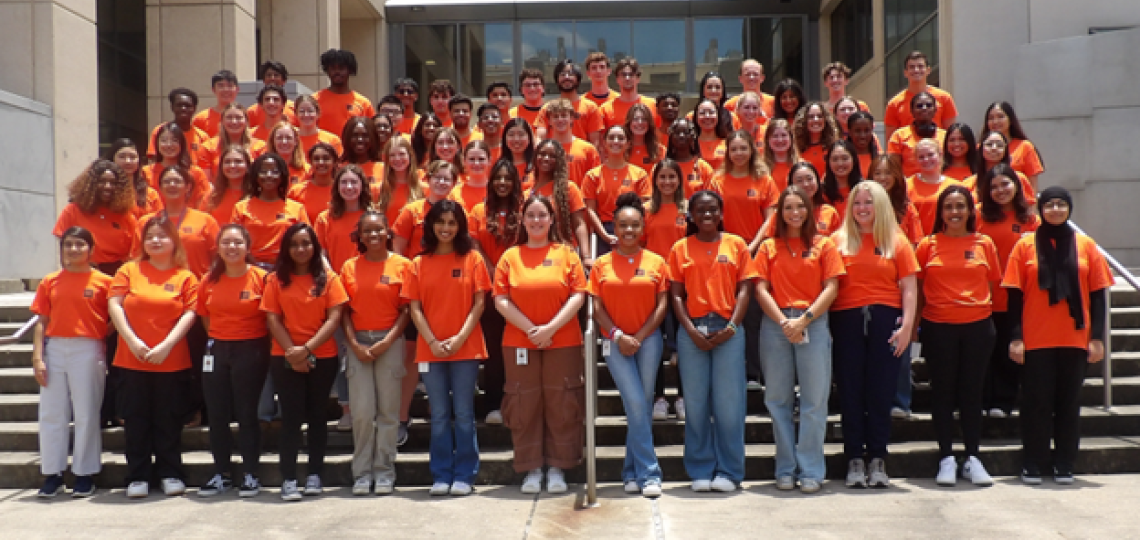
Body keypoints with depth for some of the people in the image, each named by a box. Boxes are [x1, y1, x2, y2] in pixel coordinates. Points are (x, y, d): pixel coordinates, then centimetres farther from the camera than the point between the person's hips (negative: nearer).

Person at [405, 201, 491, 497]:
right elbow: (415, 308, 3)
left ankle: (464, 476, 9)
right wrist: (433, 342, -9)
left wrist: (460, 337, -12)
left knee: (464, 414, 2)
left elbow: (479, 303, -1)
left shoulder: (472, 259, 3)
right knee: (439, 415, 7)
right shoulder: (419, 263, 7)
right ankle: (441, 476, 14)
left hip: (466, 348, -2)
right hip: (430, 349, 2)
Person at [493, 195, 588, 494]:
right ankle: (532, 469, 13)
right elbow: (501, 300, 0)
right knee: (524, 406, 3)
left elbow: (578, 295, -2)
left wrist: (551, 328, -13)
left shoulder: (566, 254, 6)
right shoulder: (510, 256, 8)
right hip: (519, 343, 1)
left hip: (563, 343, -1)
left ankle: (557, 468, 13)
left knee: (561, 405, 2)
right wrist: (530, 329, -11)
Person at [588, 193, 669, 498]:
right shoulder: (602, 264, 4)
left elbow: (662, 305, 2)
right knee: (636, 404, -11)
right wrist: (618, 335, -10)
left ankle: (632, 472, 17)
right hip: (615, 342, -1)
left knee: (643, 406, 4)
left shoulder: (656, 262, 4)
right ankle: (649, 473, -5)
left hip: (648, 339, 1)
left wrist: (639, 337, -6)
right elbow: (597, 307, 2)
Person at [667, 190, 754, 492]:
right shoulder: (681, 248, 9)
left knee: (729, 401, -2)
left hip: (728, 328, -1)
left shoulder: (736, 244, 8)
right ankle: (701, 471, 12)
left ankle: (729, 471, 8)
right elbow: (676, 294, 5)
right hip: (692, 330, 1)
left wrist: (731, 328, -9)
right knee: (695, 401, 3)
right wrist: (692, 331, -7)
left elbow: (744, 290, 3)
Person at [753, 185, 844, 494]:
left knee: (814, 399, -2)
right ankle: (785, 469, 12)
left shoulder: (823, 245, 7)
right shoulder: (769, 248, 10)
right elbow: (761, 289, 2)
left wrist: (804, 319, -11)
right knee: (778, 399, 4)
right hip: (776, 324, 1)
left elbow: (831, 288, 0)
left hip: (814, 323, -1)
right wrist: (783, 321, -11)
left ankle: (811, 471, 4)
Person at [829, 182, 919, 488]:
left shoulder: (897, 241, 8)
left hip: (885, 319, 0)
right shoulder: (839, 241, 7)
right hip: (847, 320, 0)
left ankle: (878, 461, 10)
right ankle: (854, 461, 9)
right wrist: (825, 324, -7)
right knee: (851, 392, 3)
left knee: (881, 392, 3)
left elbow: (909, 288, 5)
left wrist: (907, 325, -6)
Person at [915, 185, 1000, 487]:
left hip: (978, 325, 1)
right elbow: (916, 286, 4)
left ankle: (972, 458, 15)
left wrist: (981, 305, 0)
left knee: (972, 391, 6)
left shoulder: (984, 244, 6)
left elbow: (993, 284, 11)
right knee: (943, 391, 4)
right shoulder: (928, 245, 2)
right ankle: (946, 458, 12)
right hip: (938, 326, -1)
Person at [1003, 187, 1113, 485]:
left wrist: (1097, 337, -2)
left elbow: (1098, 294, 5)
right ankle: (1032, 465, 9)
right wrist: (1016, 337, -6)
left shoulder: (1086, 245, 6)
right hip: (1036, 340, -1)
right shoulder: (1025, 245, 2)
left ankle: (1064, 465, 15)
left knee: (1069, 401, 7)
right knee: (1036, 402, 2)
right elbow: (1015, 295, 0)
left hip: (1076, 338, 1)